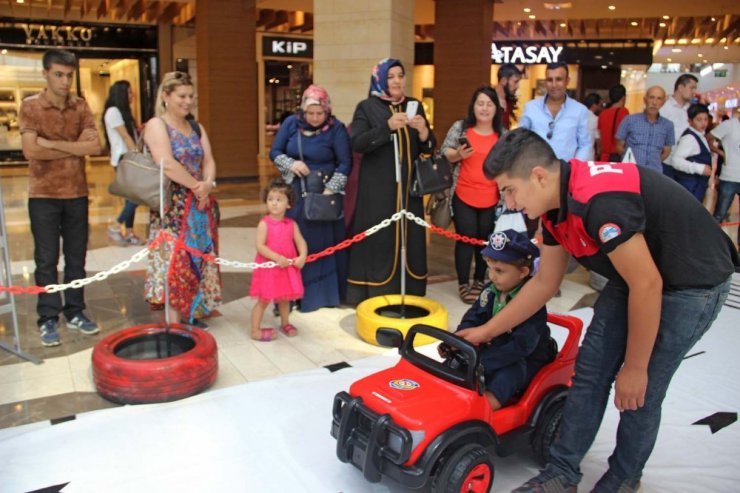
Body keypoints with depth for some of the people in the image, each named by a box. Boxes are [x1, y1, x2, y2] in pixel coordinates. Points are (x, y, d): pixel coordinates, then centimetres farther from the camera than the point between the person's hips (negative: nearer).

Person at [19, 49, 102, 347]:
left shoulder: (80, 107, 5)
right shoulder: (31, 106, -4)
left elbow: (95, 146, -7)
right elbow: (31, 150, -16)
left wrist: (53, 144, -13)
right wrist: (74, 148, -10)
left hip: (77, 193, 3)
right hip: (43, 195, -3)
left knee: (76, 257, 9)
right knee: (47, 260, 2)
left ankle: (75, 313, 21)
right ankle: (48, 319, 12)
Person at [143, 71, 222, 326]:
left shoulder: (196, 128, 14)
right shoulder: (156, 125, -7)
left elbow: (209, 161, 6)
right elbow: (167, 164, -20)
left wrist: (208, 184, -14)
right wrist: (196, 186, -14)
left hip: (200, 203, 7)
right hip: (172, 205, -7)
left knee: (197, 259, 10)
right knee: (174, 260, -7)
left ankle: (191, 315, 20)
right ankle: (174, 322, -1)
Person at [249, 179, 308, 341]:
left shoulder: (292, 224, 1)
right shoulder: (264, 224, -12)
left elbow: (301, 242, 1)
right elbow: (260, 246, -19)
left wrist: (302, 257, -17)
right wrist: (277, 257, -26)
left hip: (287, 267, 5)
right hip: (268, 267, -4)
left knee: (285, 297, 20)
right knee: (264, 300, 2)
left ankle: (285, 323, 40)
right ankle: (255, 331, 12)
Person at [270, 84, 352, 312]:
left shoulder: (336, 129, -7)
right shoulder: (291, 123, 2)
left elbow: (345, 163, -9)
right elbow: (274, 152, 6)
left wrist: (330, 191, -18)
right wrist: (291, 164, -14)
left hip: (323, 193, -3)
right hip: (294, 193, 3)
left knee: (323, 242, 5)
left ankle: (323, 293, 15)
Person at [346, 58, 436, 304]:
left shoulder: (415, 105, 11)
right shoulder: (366, 107, -1)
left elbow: (429, 147, 8)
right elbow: (357, 143, -14)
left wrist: (423, 131, -13)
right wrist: (388, 126, -24)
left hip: (408, 185, 4)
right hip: (377, 187, -4)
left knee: (408, 237, 6)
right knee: (378, 240, -4)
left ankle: (407, 293, 16)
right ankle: (375, 294, 5)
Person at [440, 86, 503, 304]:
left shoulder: (503, 135, 8)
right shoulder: (460, 127, 0)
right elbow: (443, 153, 0)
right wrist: (458, 154, -19)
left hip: (491, 199, 3)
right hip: (463, 196, -2)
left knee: (485, 239, 9)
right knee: (466, 238, 0)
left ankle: (479, 281, 25)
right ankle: (463, 284, 11)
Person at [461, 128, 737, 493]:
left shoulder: (600, 202, -35)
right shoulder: (557, 203, -6)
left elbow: (647, 286, -28)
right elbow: (544, 283, 5)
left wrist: (635, 368, -16)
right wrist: (485, 331, 8)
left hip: (692, 283, -8)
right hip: (634, 273, 8)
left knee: (640, 392, -2)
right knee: (590, 371, 5)